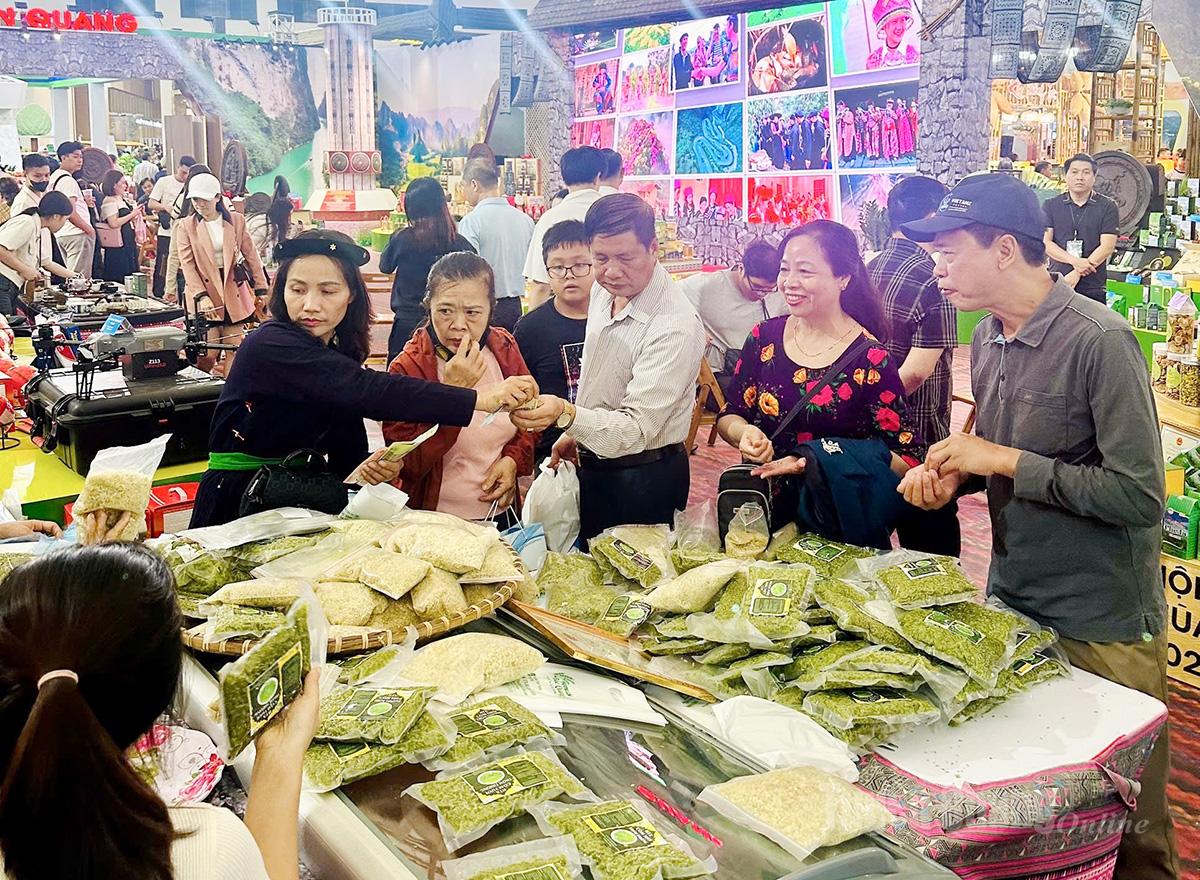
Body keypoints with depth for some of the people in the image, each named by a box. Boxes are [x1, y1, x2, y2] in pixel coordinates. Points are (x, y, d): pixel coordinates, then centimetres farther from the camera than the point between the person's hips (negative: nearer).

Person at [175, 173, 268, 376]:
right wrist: (201, 296, -18)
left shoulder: (236, 221, 4)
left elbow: (251, 255, 8)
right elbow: (187, 265, -6)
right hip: (203, 292, -2)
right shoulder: (185, 226, 0)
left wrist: (261, 289, 4)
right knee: (207, 354, -8)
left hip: (233, 291, 2)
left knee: (234, 349, 2)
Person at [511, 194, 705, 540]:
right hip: (593, 464, 8)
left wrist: (567, 415, -45)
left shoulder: (677, 327, -28)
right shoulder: (603, 291, -2)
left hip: (643, 479, -8)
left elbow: (636, 430, -31)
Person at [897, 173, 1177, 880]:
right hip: (1011, 601, 7)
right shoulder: (988, 339, 5)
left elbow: (1140, 496, -23)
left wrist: (1005, 460, -21)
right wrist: (954, 476, -3)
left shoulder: (1100, 340, -20)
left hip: (1101, 625, -7)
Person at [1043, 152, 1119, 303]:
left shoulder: (1107, 207, 5)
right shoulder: (1052, 206, 10)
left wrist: (1077, 273, -13)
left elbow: (1107, 246, -4)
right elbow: (1045, 242, 0)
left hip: (1093, 289, -1)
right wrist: (1074, 260, -15)